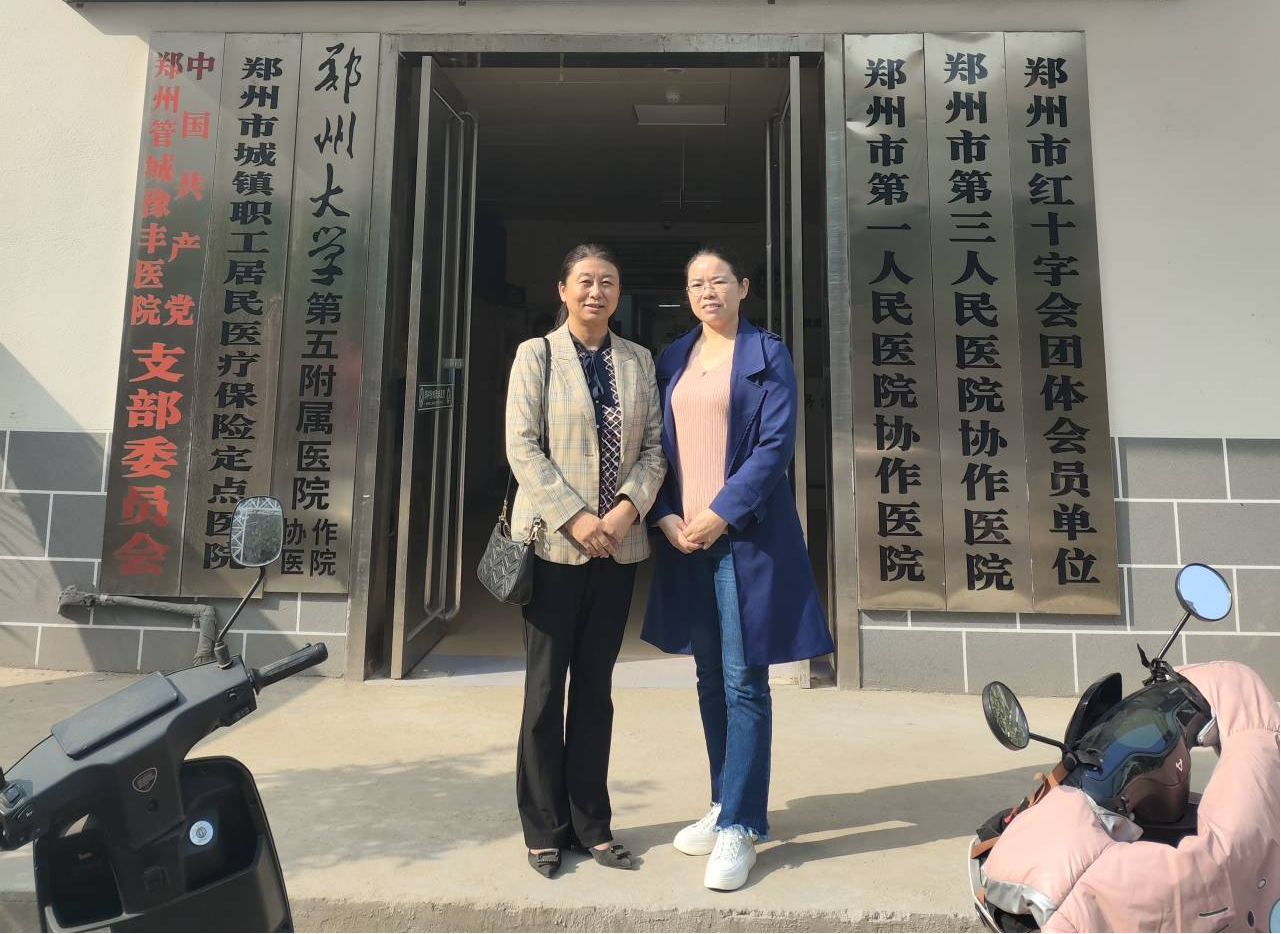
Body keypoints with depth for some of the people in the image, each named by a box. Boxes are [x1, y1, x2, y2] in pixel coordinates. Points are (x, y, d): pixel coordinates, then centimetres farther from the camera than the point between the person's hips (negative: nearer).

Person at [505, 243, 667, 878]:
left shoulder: (639, 360, 10)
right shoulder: (536, 354, 1)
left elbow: (654, 446, 6)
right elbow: (522, 448, -7)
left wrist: (629, 507, -11)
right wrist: (574, 519, -16)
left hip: (618, 545, 3)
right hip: (553, 541, -3)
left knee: (595, 685, 11)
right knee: (546, 687, 5)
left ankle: (592, 824, 24)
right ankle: (545, 829, 21)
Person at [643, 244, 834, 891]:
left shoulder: (767, 355, 1)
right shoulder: (672, 360, 14)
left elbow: (776, 445, -8)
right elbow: (659, 446, 12)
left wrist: (721, 513, -15)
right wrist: (665, 515, -3)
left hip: (745, 534, -5)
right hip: (684, 537, 5)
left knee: (744, 682, -1)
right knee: (710, 679, 13)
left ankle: (739, 827, 9)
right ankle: (725, 804, 28)